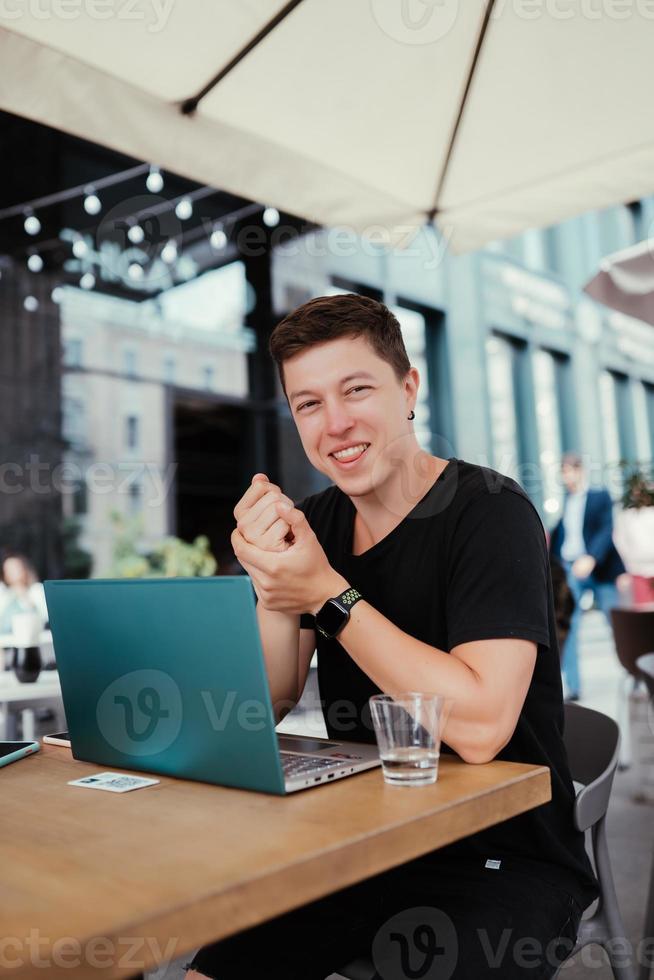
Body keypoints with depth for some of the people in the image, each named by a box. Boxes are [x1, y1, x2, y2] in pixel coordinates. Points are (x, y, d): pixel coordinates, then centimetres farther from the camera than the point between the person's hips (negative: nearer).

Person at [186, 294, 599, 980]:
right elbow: (267, 703, 0)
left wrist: (328, 594, -25)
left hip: (507, 863, -4)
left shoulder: (490, 513, -17)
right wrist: (271, 588, -18)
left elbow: (479, 726, -28)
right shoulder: (314, 521, 2)